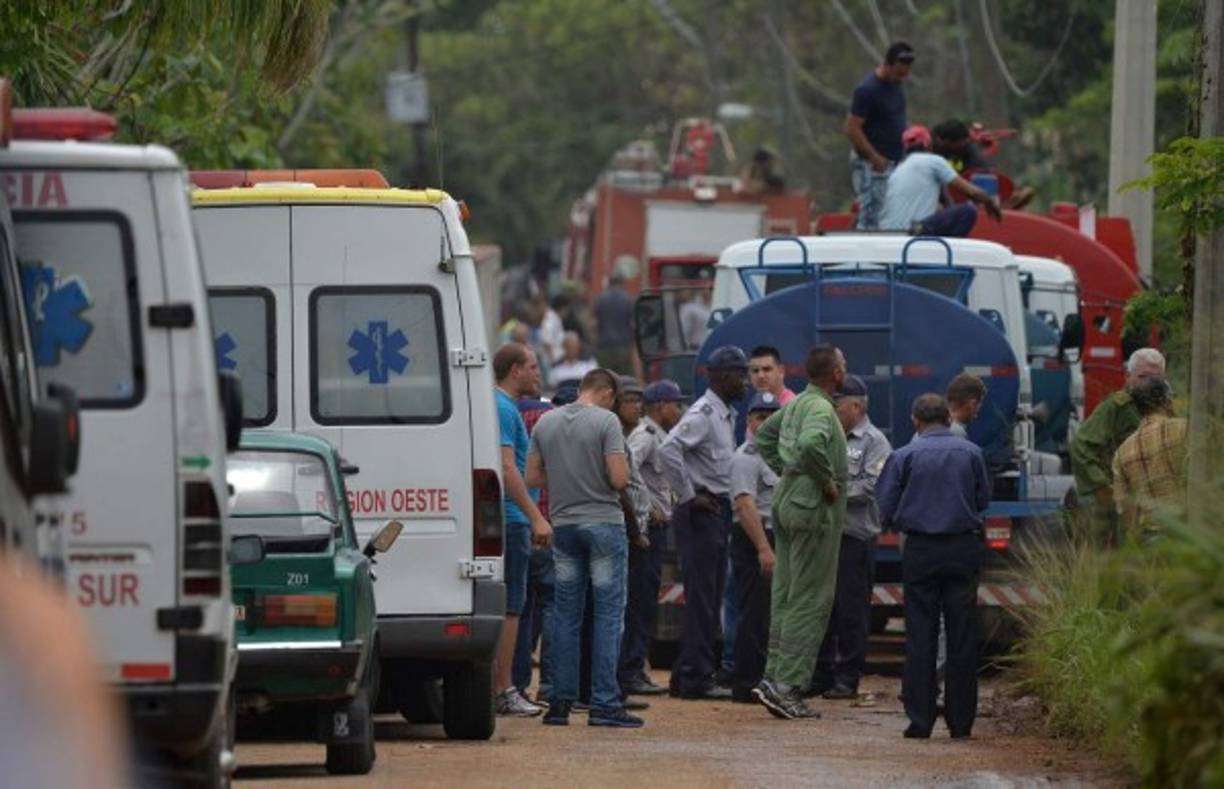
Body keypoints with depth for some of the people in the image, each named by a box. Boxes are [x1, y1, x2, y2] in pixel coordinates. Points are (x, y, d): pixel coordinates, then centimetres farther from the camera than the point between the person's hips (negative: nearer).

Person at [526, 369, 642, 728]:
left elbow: (532, 477, 9)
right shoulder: (605, 421, -10)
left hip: (563, 524, 5)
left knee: (565, 614, 10)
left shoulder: (546, 422, 7)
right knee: (609, 612, -2)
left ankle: (560, 702, 9)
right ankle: (604, 703, -7)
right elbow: (619, 479, -15)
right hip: (603, 521, -5)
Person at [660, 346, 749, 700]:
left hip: (718, 513, 10)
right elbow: (669, 449, -27)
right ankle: (696, 679, -8)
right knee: (700, 599, -9)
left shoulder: (726, 416, 17)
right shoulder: (703, 414, -14)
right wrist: (689, 496, -21)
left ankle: (688, 675, 17)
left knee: (709, 600, 12)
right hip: (701, 514, -10)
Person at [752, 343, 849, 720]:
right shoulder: (820, 408, -16)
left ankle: (774, 676, 12)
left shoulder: (796, 404, 13)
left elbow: (764, 435, 28)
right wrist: (827, 481, -21)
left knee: (785, 596, 12)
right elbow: (810, 445, -36)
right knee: (810, 602, -7)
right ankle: (788, 685, -10)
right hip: (813, 507, -9)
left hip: (787, 501, 9)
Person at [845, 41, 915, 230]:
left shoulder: (895, 83, 8)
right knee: (871, 221, -10)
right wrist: (875, 158, -23)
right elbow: (852, 128, -19)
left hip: (892, 161, 9)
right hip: (871, 164, -9)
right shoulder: (867, 90, -18)